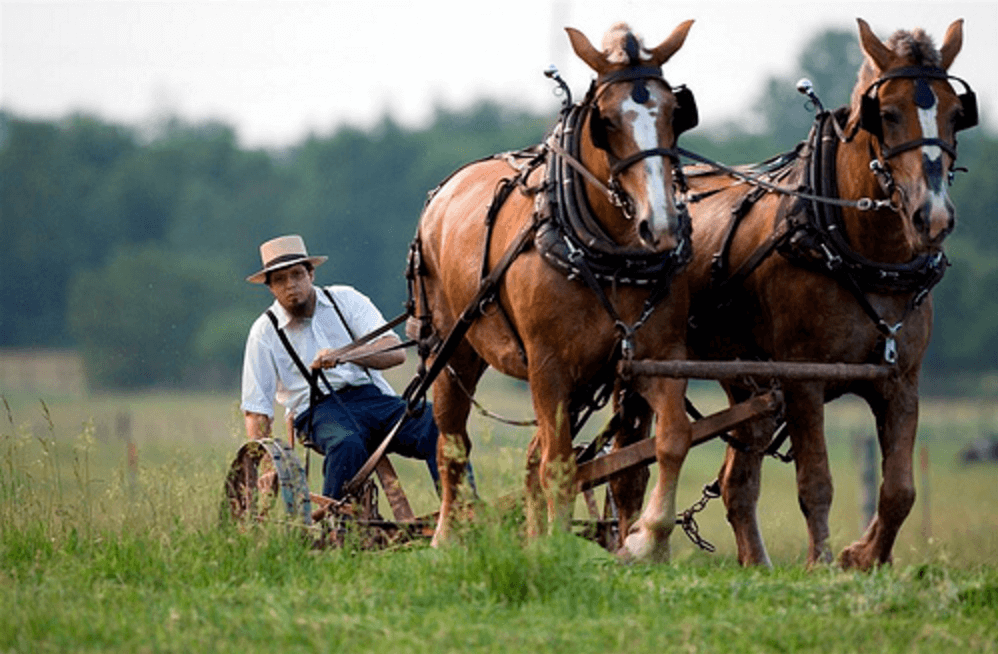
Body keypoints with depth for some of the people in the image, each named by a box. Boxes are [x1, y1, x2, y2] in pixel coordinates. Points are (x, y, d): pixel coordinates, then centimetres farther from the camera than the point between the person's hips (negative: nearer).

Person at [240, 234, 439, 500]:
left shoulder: (346, 299, 10)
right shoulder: (264, 332, 7)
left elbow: (396, 352, -2)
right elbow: (256, 410, 6)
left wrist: (344, 355, -20)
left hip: (372, 395, 2)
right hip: (318, 408, -2)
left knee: (438, 424, -28)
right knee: (348, 445, -39)